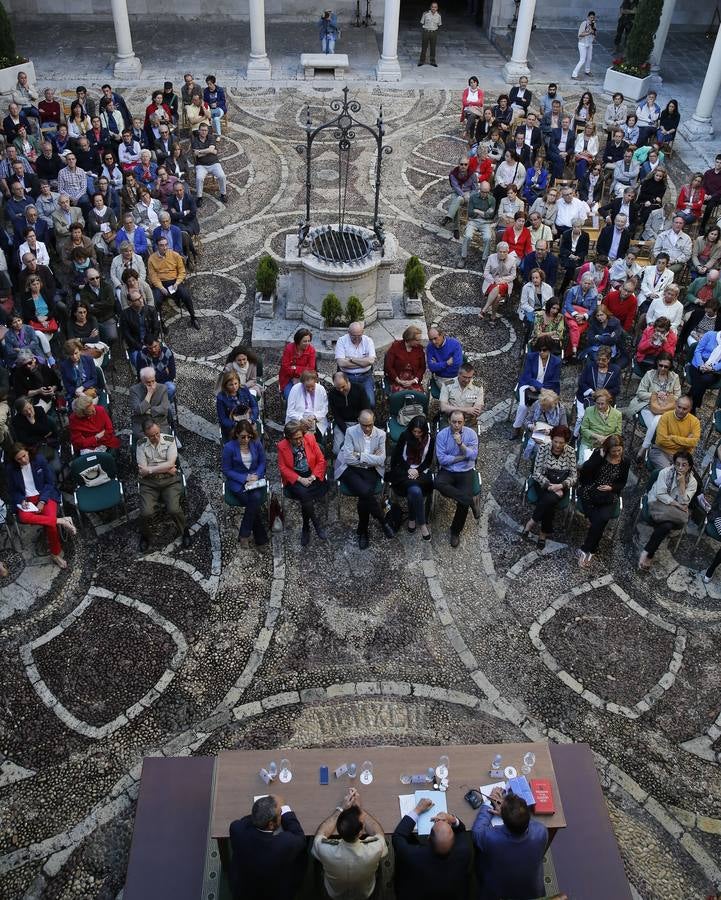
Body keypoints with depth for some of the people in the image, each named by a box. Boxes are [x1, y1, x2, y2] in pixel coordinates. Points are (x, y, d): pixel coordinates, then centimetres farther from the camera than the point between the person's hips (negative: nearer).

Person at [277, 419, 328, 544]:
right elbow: (283, 468, -4)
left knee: (305, 498, -26)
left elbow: (321, 460, 3)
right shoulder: (282, 446, -6)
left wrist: (313, 476, -11)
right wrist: (300, 479, -15)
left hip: (311, 476, 1)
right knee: (304, 494, -31)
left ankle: (305, 529, -4)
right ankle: (317, 526, -15)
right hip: (294, 478, -1)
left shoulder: (310, 439, -2)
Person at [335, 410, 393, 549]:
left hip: (370, 470, 2)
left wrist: (361, 456, -14)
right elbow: (348, 459, -14)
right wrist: (371, 458, -9)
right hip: (350, 469, -2)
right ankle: (383, 522, -9)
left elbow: (381, 460, -8)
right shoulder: (351, 432, -8)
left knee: (365, 495, -28)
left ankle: (362, 531, -8)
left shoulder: (381, 434, -1)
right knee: (366, 492, -30)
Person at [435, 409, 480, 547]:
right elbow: (442, 459, -11)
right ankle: (472, 500, -25)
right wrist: (462, 457, -9)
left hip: (466, 471, 0)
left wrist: (461, 443, -24)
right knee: (438, 483, -34)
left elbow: (473, 455, -12)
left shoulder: (471, 433, -2)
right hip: (447, 471, 0)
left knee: (463, 502, -20)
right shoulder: (442, 434, -5)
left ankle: (455, 532, 4)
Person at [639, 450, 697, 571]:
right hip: (658, 503, -2)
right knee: (667, 523, -34)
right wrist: (677, 504, -17)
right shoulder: (666, 472, -9)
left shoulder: (692, 482, -2)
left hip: (675, 511, 2)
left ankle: (647, 552, -22)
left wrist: (682, 483, -19)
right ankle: (650, 555, -23)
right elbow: (660, 494, -12)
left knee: (667, 524, -33)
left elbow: (684, 502, -11)